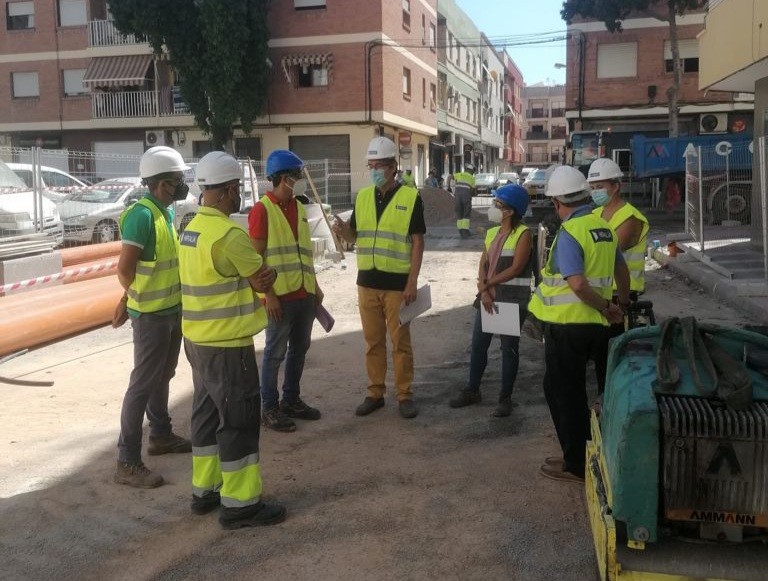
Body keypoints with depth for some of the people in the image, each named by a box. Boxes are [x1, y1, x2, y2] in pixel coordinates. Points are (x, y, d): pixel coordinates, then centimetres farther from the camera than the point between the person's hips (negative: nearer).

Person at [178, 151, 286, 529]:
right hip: (227, 344, -9)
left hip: (198, 339, 10)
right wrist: (265, 272, 8)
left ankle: (205, 490, 28)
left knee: (208, 412, 18)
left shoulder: (191, 229, 9)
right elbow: (264, 280, -11)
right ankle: (240, 503, 8)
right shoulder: (229, 235, -21)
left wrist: (257, 273, -1)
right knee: (239, 419, 0)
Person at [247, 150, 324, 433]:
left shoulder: (299, 208, 13)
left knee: (300, 348, 14)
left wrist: (315, 285, 16)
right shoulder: (262, 209, -10)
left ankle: (291, 400, 27)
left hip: (304, 293, 7)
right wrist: (269, 294, -17)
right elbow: (255, 257, -13)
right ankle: (269, 409, 12)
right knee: (275, 353, 1)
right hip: (280, 296, -7)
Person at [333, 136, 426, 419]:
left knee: (400, 341, 3)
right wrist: (343, 229, -11)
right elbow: (354, 236, 13)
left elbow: (418, 242, -6)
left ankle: (404, 395, 15)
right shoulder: (362, 197, 8)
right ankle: (375, 393, 21)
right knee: (373, 341, 11)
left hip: (397, 284, -4)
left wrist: (412, 282, -12)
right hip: (367, 282, 4)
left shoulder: (410, 197, -5)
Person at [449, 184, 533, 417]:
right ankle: (472, 391, 25)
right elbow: (483, 264, 5)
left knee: (509, 347, 3)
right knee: (478, 344, 11)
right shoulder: (491, 233, 11)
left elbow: (515, 269, -16)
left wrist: (486, 284, -11)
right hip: (489, 297, 7)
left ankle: (505, 398, 12)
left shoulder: (523, 234, -9)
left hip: (513, 298, -7)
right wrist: (484, 291, -10)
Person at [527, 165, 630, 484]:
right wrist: (621, 305, 32)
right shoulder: (604, 227, 7)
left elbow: (577, 284, -27)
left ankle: (576, 464, 12)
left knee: (563, 393, 4)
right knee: (578, 391, 18)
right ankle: (589, 455, 28)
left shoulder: (569, 233, -18)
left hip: (567, 326, -8)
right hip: (597, 325, 8)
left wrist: (607, 308, -12)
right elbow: (621, 270, 19)